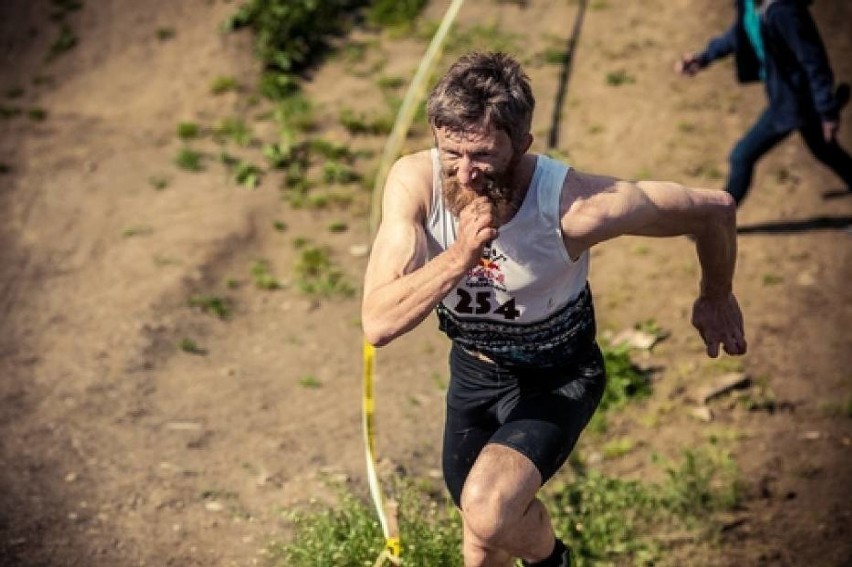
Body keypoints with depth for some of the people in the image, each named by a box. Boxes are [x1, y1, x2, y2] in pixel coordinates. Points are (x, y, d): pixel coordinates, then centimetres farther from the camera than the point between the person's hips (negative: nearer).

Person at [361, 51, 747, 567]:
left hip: (557, 379, -4)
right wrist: (461, 254, -45)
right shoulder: (414, 182, -27)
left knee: (489, 512, -26)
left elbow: (715, 209, -19)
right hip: (473, 370, 4)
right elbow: (378, 324, -31)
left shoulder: (575, 206, -35)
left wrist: (716, 299, -1)